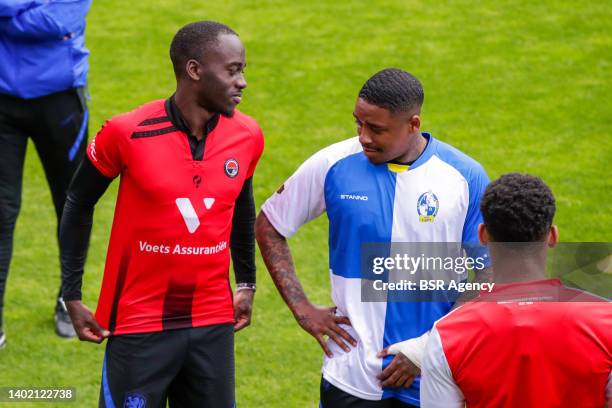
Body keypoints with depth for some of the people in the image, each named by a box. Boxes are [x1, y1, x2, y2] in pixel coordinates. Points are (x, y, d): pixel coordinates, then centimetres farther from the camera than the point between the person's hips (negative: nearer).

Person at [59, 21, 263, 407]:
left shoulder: (247, 136, -2)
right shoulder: (127, 133, -14)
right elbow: (79, 204, 0)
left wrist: (247, 283, 19)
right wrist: (73, 295, -1)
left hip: (214, 322, 4)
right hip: (138, 325, -4)